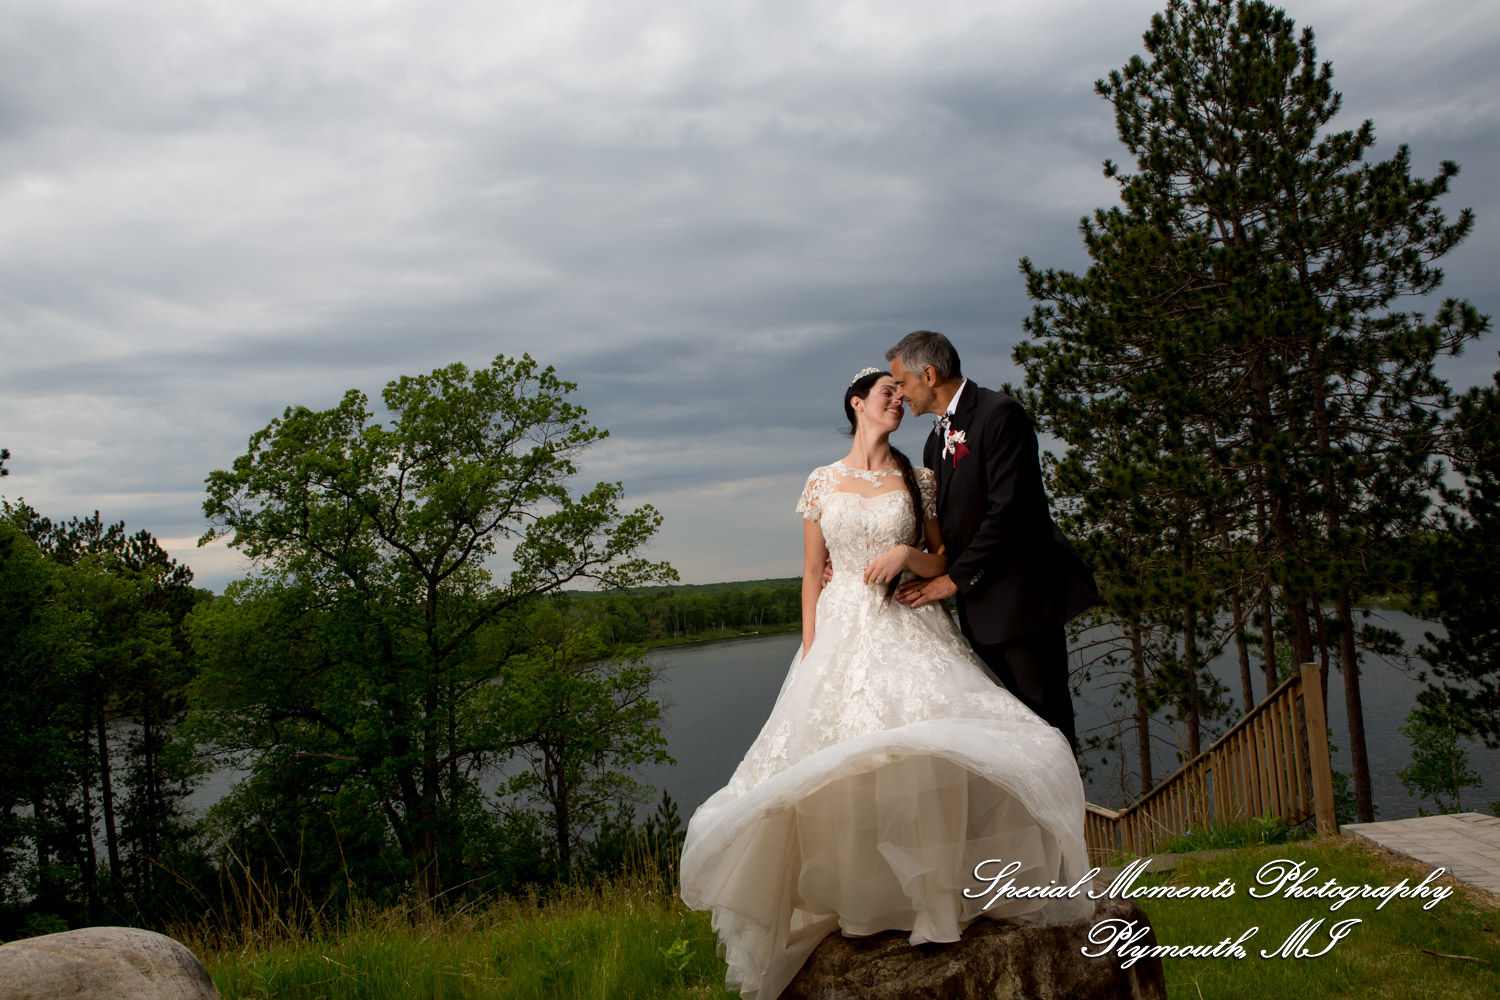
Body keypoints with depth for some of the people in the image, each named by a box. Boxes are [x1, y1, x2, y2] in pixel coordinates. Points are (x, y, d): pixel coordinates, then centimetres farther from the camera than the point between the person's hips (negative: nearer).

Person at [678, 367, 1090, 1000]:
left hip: (911, 632, 0)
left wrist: (907, 554, -8)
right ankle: (858, 898, 2)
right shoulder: (822, 482, 9)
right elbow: (812, 573, 9)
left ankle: (935, 890, -7)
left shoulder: (919, 480, 11)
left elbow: (943, 563, 14)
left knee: (924, 755, -20)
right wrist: (810, 652, 2)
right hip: (843, 631, 0)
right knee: (838, 767, -11)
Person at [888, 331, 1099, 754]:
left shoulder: (1000, 414, -11)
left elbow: (1006, 509, -18)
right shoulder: (938, 437, 17)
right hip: (979, 601, 8)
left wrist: (956, 578, -14)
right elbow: (939, 521, 19)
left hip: (1022, 592, -8)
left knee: (1042, 717, -5)